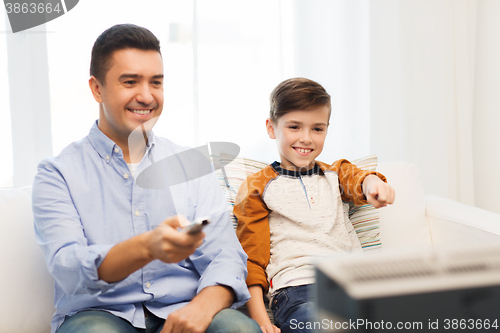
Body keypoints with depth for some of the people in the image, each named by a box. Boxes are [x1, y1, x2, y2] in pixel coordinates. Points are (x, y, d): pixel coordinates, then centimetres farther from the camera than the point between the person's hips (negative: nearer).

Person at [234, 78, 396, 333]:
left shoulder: (335, 174, 23)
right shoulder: (257, 188, 14)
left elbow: (357, 180, -2)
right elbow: (251, 258, 9)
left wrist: (374, 185, -30)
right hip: (296, 285, -3)